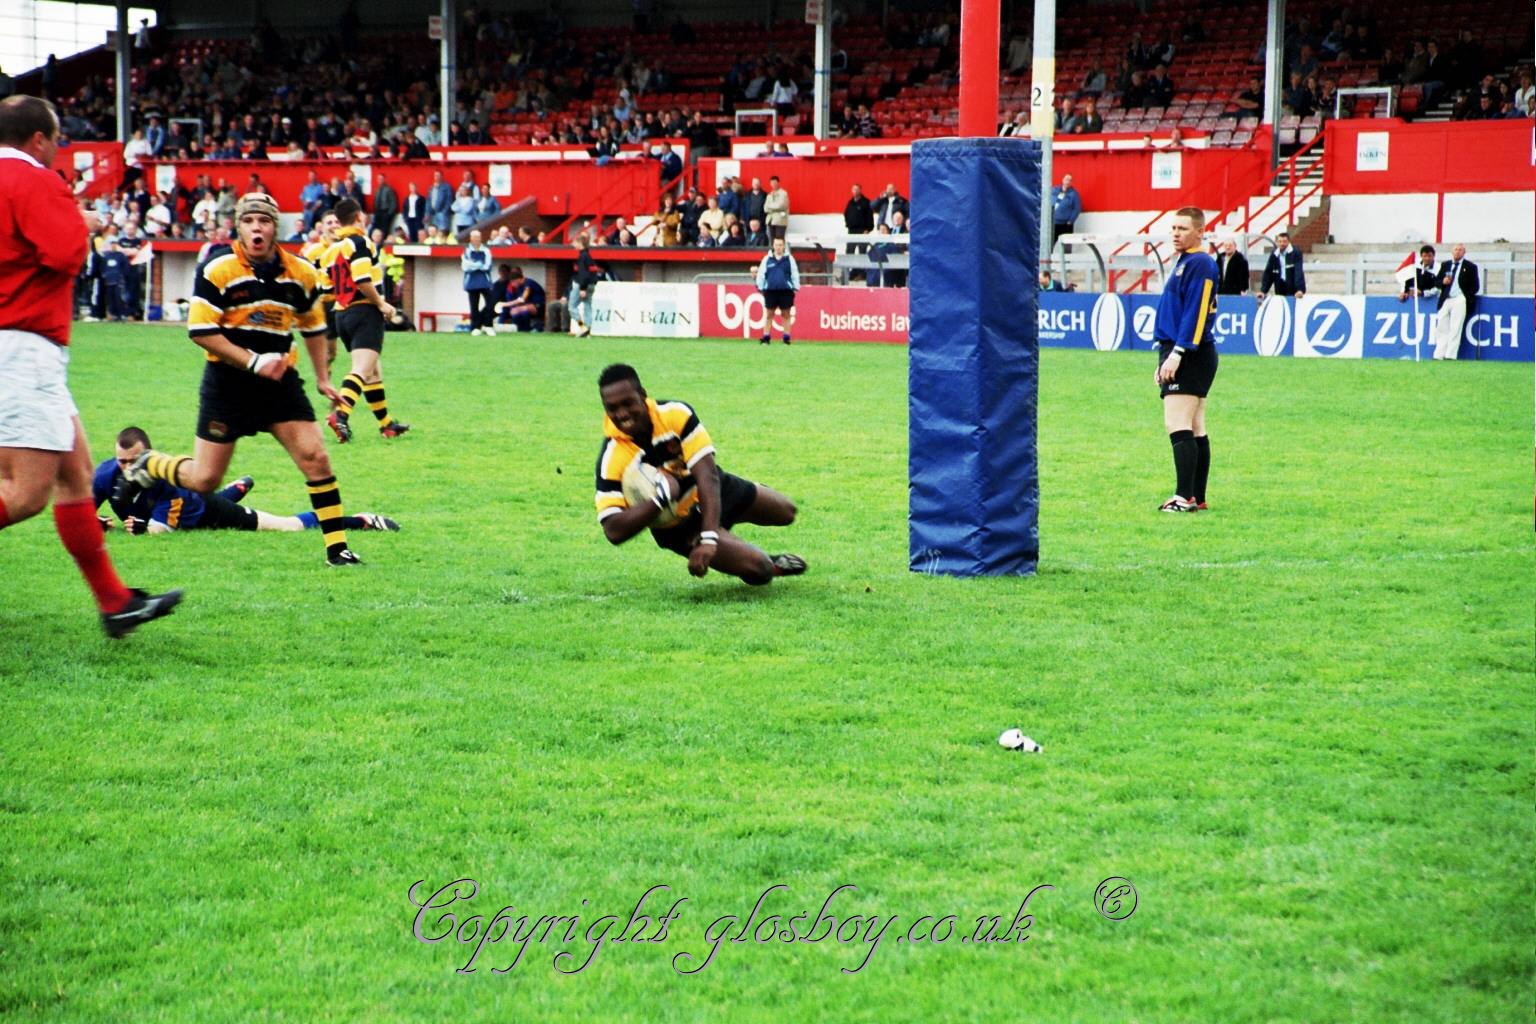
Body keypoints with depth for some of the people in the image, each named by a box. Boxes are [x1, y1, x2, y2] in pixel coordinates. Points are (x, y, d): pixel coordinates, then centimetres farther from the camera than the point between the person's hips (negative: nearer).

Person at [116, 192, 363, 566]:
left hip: (279, 377, 3)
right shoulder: (217, 269, -14)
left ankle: (337, 546, -3)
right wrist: (252, 362, -20)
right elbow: (200, 331, -15)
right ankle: (148, 465, 31)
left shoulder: (302, 273, 0)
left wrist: (322, 378, 15)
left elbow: (313, 325, 17)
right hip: (227, 380, -3)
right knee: (204, 480, 1)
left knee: (315, 457, -11)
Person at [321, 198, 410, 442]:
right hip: (365, 312, -8)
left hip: (342, 315, 8)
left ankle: (387, 424, 26)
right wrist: (381, 304, -11)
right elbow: (362, 281, -20)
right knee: (362, 370, -16)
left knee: (373, 372, 19)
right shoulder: (359, 242, -10)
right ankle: (341, 415, -35)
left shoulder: (331, 250, 12)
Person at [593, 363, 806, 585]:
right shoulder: (611, 459, -31)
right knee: (757, 569, -20)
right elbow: (614, 531, -34)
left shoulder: (676, 414, -27)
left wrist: (708, 538, -44)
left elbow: (707, 475, -32)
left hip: (715, 491, 3)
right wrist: (660, 498, -47)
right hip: (679, 525, -3)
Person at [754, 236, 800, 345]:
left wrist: (795, 288, 3)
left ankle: (786, 339, 9)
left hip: (786, 291, -1)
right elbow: (761, 274, 10)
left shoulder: (789, 259, 5)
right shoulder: (767, 259, 7)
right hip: (770, 291, 1)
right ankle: (766, 338, 7)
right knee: (769, 315, 4)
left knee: (786, 315, 4)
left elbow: (795, 274, 7)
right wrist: (760, 288, 6)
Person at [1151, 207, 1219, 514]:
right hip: (1186, 357, 10)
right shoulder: (1185, 262, 19)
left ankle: (1184, 497, -18)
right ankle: (1197, 498, 12)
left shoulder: (1199, 264, -12)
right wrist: (1166, 358, 24)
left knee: (1178, 425, -15)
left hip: (1190, 355, -10)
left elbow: (1195, 314, -20)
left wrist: (1176, 354, -23)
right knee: (1195, 430, 10)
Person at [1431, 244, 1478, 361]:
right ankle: (1439, 355, 0)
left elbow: (1474, 286, 3)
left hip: (1460, 300, -4)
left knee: (1455, 329, -10)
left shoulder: (1470, 267, 6)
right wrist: (1443, 282, -5)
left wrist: (1466, 298, -9)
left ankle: (1450, 355, -11)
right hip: (1446, 300, 4)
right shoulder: (1445, 265, 18)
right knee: (1441, 328, -1)